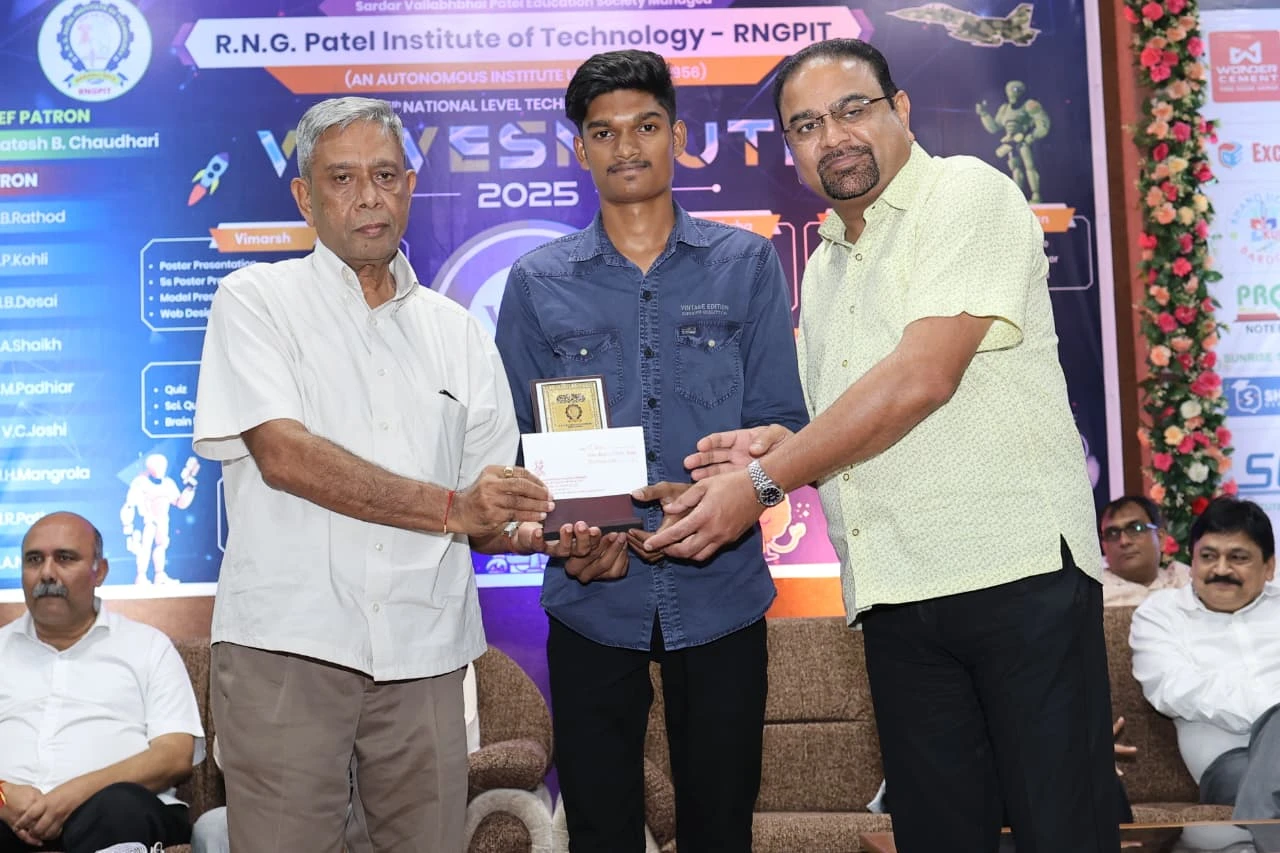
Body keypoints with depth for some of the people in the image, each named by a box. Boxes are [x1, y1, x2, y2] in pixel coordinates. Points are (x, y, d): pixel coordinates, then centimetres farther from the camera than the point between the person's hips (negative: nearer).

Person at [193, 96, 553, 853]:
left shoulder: (457, 331, 14)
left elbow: (488, 516, 12)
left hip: (423, 649, 3)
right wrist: (448, 507, -18)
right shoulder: (256, 300, 4)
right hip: (289, 644, -3)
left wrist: (550, 530, -10)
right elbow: (284, 455, -12)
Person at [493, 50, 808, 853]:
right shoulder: (536, 283, 4)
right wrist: (561, 537, -14)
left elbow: (782, 419, 0)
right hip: (593, 601, 0)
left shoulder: (747, 263, 4)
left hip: (721, 595, 0)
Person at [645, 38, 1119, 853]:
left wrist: (762, 482, -15)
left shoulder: (969, 196, -4)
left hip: (1016, 569, -7)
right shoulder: (824, 267, 20)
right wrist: (777, 445, 3)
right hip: (896, 594, 7)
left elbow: (921, 379, -17)